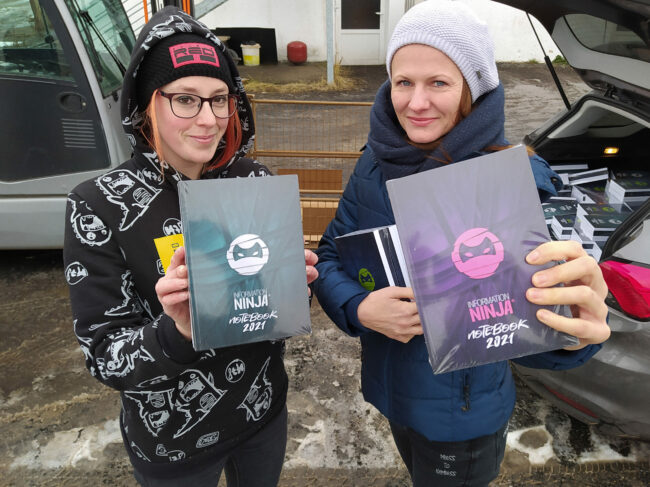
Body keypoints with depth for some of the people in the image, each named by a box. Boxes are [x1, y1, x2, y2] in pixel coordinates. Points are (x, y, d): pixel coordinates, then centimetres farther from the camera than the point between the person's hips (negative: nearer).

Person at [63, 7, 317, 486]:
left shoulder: (256, 180, -11)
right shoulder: (100, 206, -20)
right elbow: (104, 357, -17)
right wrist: (176, 331, -35)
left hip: (265, 411, 3)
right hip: (171, 443, -2)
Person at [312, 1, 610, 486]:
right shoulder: (375, 164, -10)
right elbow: (330, 255, -7)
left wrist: (575, 331, -49)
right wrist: (360, 309, -27)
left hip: (462, 418, -4)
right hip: (392, 390, 4)